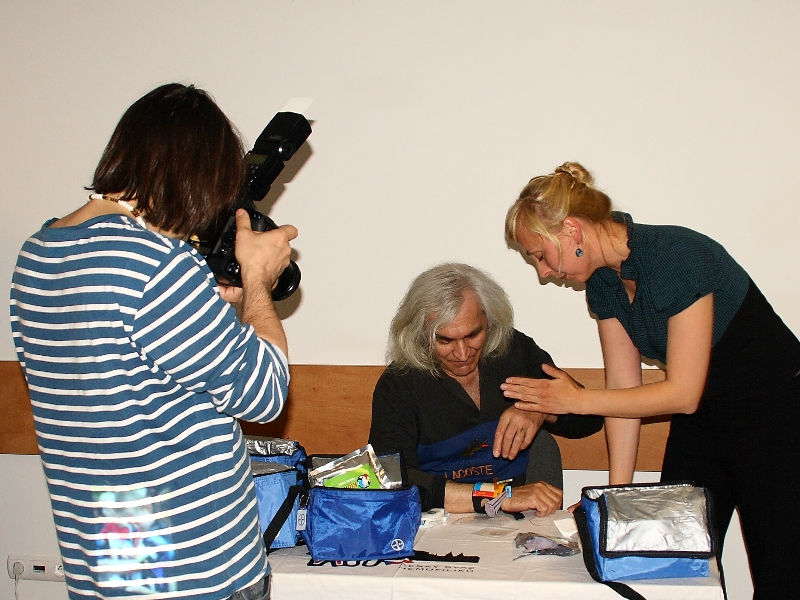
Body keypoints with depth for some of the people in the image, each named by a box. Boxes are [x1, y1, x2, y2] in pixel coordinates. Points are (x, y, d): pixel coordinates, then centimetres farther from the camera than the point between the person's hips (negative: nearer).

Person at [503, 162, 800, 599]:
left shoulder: (678, 258, -27)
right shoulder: (603, 282, -4)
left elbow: (682, 393, -26)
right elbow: (624, 387, -2)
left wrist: (577, 400, -19)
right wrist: (617, 492, -6)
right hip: (701, 419, 7)